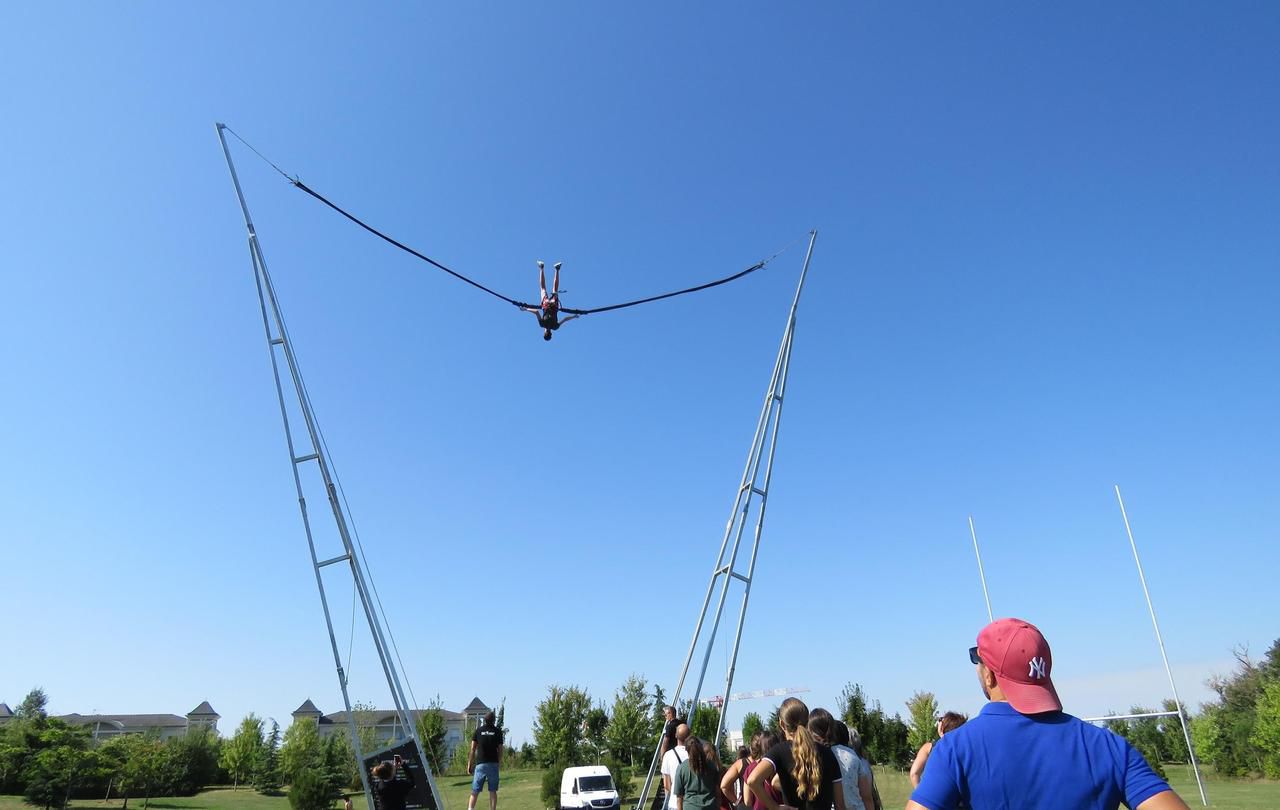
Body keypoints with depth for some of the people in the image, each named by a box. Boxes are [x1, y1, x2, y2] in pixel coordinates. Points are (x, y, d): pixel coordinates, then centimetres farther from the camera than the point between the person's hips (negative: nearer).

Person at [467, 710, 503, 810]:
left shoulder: (478, 731, 5)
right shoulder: (497, 731, 4)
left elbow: (473, 749, 1)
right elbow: (500, 749, 5)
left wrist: (469, 764, 4)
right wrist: (500, 762, 17)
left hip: (480, 764, 0)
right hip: (493, 764, 0)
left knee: (475, 791, 2)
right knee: (492, 791, 7)